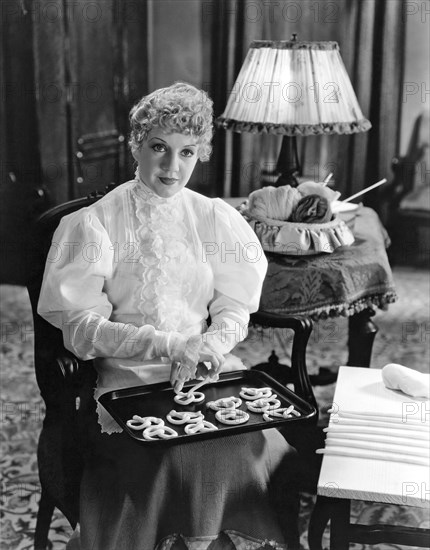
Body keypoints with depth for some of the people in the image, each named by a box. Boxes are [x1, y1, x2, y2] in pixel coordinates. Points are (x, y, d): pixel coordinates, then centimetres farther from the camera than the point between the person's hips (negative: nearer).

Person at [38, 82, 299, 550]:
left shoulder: (216, 219, 10)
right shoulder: (93, 224, -1)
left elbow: (233, 311, 8)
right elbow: (80, 329, -6)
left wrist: (205, 349, -13)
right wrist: (167, 344, -18)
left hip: (209, 376, 3)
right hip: (130, 384, -3)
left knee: (268, 454, -20)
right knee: (182, 462, -28)